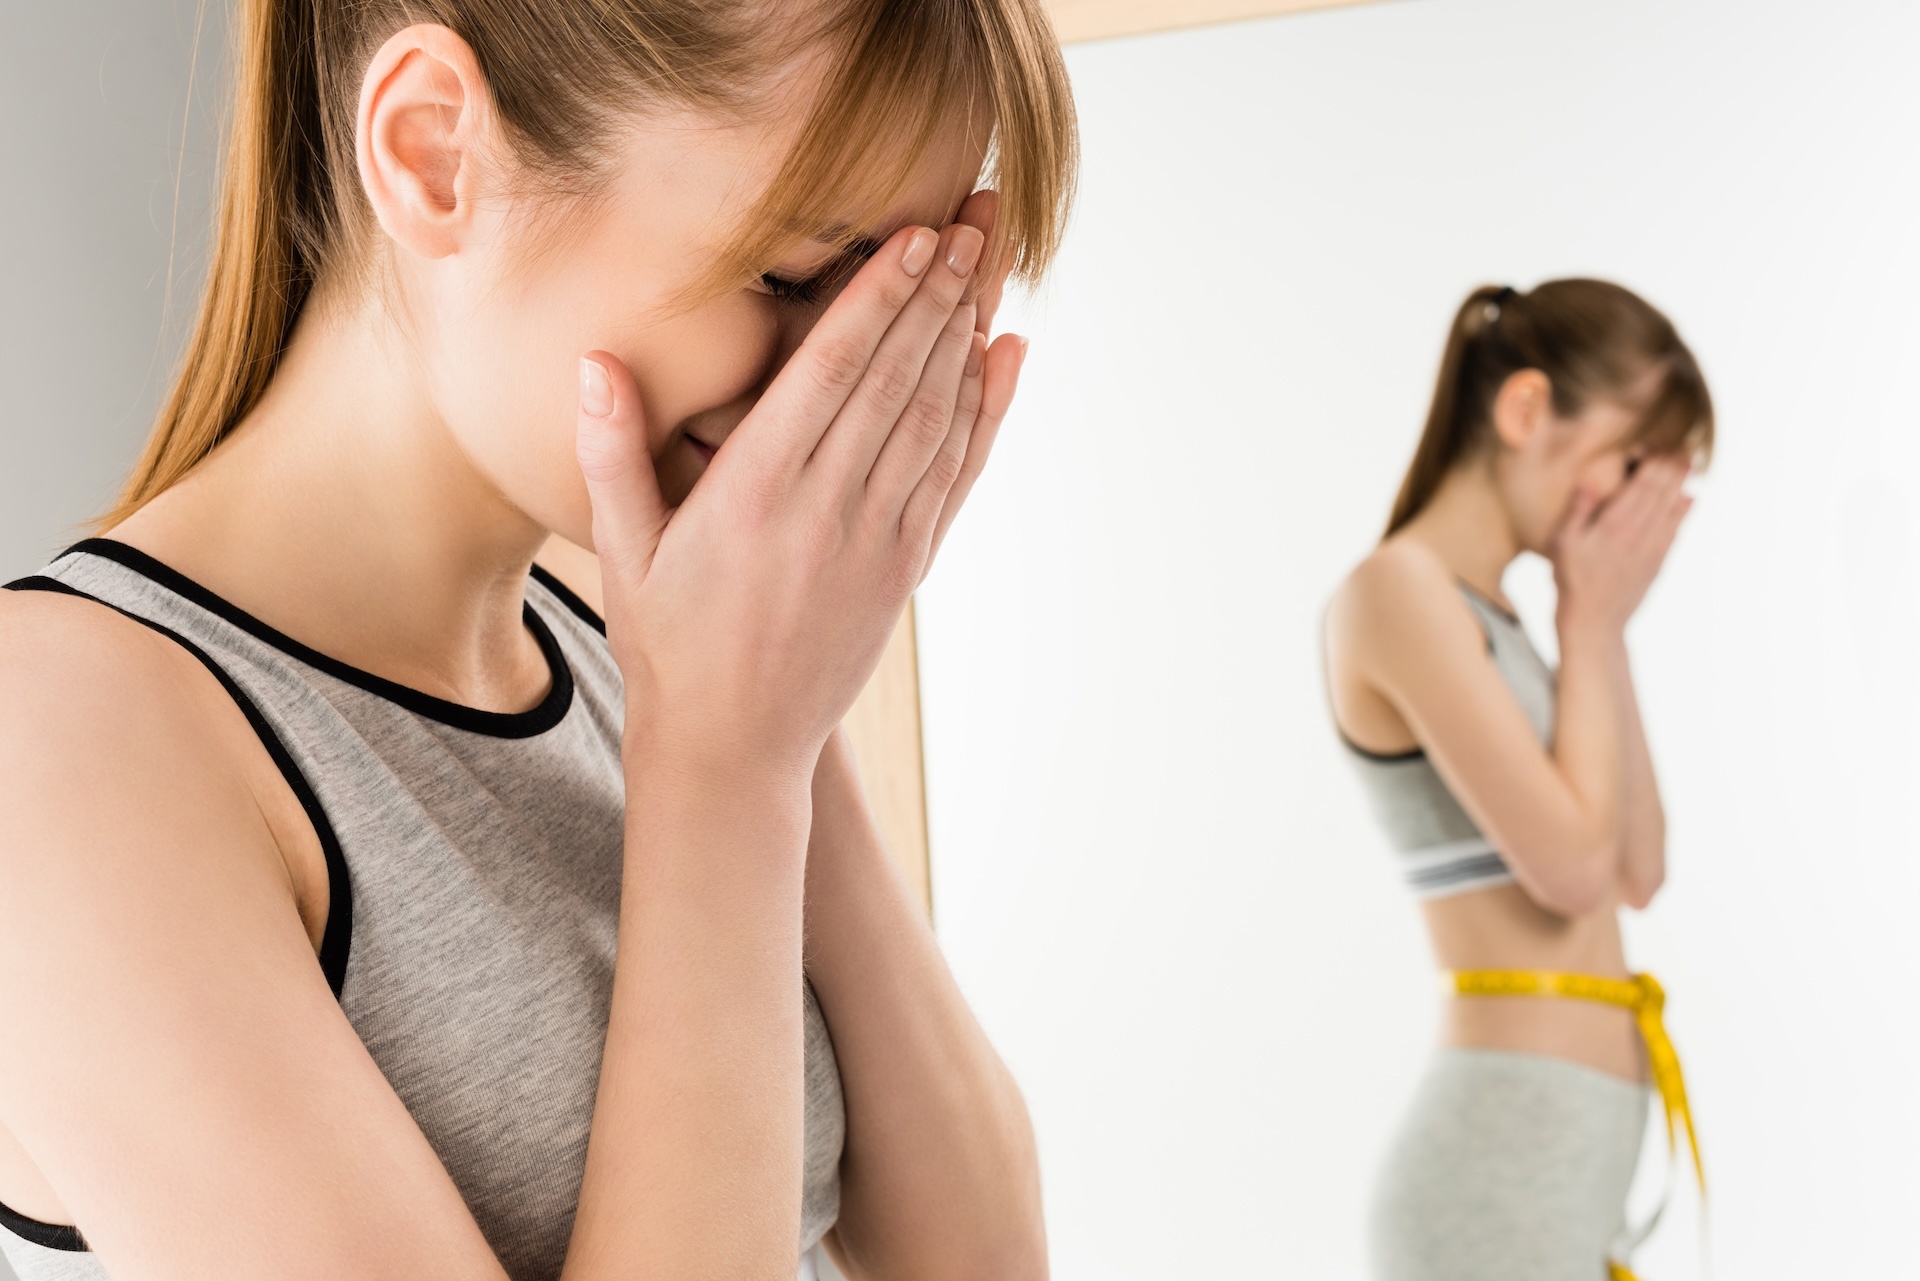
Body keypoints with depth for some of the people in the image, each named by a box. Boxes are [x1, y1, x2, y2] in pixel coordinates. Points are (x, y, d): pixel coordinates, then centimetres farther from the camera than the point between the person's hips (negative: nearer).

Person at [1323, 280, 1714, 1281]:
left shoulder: (1481, 616, 17)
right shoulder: (1399, 587, -11)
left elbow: (1637, 870, 13)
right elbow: (1570, 866, -16)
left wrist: (1602, 625, 8)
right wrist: (1593, 622, -5)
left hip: (1561, 1159, 9)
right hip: (1504, 1163, -9)